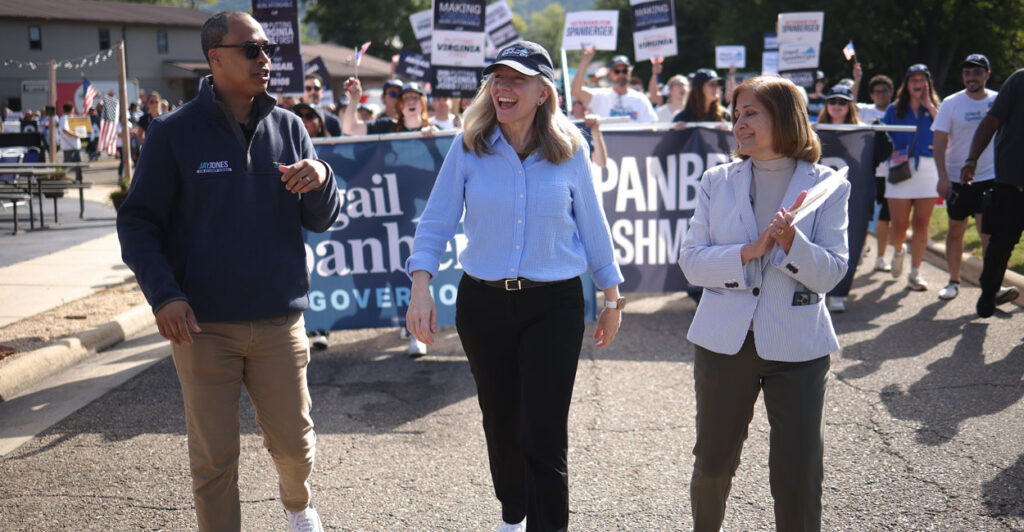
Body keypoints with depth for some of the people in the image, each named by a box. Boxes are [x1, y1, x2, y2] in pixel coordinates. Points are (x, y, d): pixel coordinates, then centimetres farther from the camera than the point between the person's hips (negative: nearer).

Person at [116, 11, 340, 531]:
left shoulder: (287, 127, 5)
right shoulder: (173, 132, -3)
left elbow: (320, 220, 6)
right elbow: (137, 223, -2)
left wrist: (321, 180, -16)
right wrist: (163, 294, -15)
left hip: (279, 322, 3)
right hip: (203, 325, -2)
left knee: (294, 442, 12)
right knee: (214, 459, 5)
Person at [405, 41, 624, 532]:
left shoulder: (570, 151, -3)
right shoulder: (469, 147, -3)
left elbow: (593, 228, 6)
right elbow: (437, 221, -1)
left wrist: (612, 297, 11)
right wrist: (421, 288, -13)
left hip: (554, 306, -2)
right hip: (483, 303, 2)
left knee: (544, 437, -6)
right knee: (500, 424, 18)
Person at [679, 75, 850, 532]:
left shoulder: (827, 185, -2)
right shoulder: (718, 181, 4)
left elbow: (831, 271, -7)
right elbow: (690, 260, -2)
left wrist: (791, 242, -25)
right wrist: (747, 252, -18)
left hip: (796, 345, -2)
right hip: (724, 340, 2)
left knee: (798, 473, 1)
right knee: (713, 463, 13)